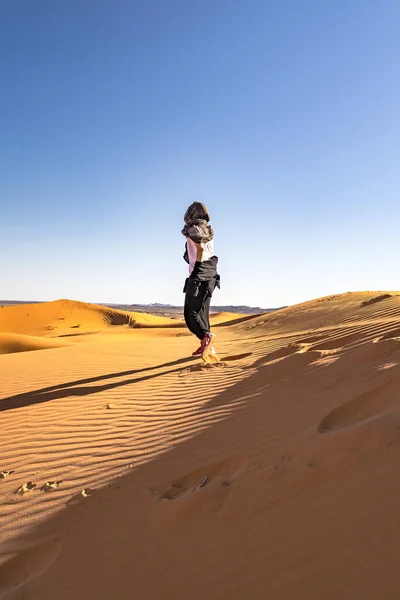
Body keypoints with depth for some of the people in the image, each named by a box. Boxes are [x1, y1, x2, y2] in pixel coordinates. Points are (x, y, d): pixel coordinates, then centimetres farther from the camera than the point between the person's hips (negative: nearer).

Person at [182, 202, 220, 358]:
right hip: (211, 276, 8)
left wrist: (197, 267, -15)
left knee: (191, 313, -3)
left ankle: (206, 335, -25)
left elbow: (200, 247, -23)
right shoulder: (208, 231, 12)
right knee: (202, 312, 14)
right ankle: (206, 347, 13)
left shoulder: (193, 230, -8)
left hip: (197, 276, -8)